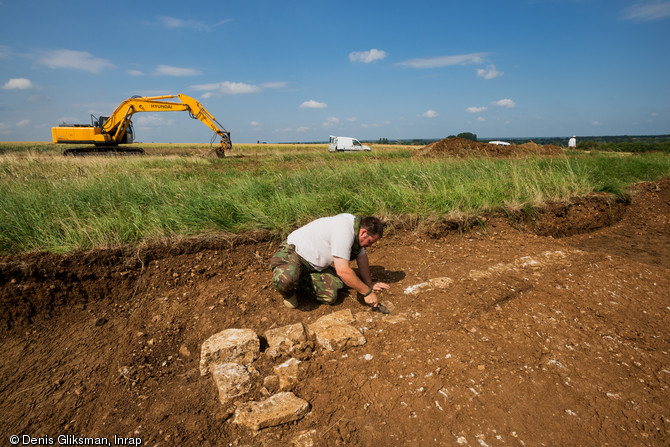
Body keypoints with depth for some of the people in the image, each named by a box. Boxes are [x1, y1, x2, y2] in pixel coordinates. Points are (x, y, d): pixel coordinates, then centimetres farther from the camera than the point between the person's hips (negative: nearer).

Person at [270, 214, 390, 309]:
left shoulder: (355, 225, 0)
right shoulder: (344, 231, -31)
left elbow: (362, 257, 16)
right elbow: (343, 271, -33)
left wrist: (369, 284, 17)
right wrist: (367, 292, -22)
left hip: (315, 265, 9)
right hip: (293, 252, -9)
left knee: (330, 296, -12)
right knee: (285, 279, -41)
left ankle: (295, 282, 11)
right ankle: (287, 292, -3)